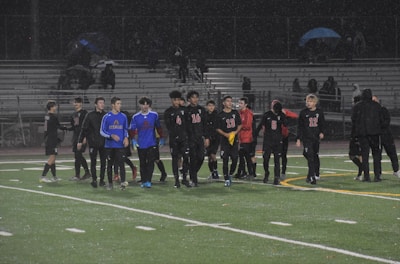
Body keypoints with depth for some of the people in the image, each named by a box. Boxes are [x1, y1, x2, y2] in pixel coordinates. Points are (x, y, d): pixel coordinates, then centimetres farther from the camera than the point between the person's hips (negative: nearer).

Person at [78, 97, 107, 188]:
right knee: (93, 162, 1)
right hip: (93, 142, -2)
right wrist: (80, 141, -3)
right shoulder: (90, 116, -2)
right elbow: (84, 129, 0)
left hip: (103, 143, 2)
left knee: (103, 162, 4)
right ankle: (94, 180, 8)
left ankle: (102, 180, 11)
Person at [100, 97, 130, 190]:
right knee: (110, 164, 7)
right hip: (109, 145, 0)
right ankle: (110, 183, 16)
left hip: (120, 145, 0)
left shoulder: (123, 116, 7)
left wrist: (126, 137, -2)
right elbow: (102, 131, 0)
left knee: (121, 163, -12)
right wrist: (111, 136, -16)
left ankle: (123, 182, -19)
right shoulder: (106, 117, -1)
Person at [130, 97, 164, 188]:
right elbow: (132, 129, 3)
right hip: (141, 144, 1)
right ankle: (143, 181, 14)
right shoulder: (136, 117, 0)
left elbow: (158, 127, 11)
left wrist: (161, 138, 13)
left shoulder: (154, 115, 2)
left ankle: (148, 181, -9)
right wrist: (133, 139, -8)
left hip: (152, 144, -1)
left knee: (150, 163, -8)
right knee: (142, 163, 7)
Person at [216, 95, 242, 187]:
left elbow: (240, 125, 14)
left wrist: (235, 132, -5)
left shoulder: (235, 113, 8)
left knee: (235, 159, 1)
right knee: (225, 160, -3)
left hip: (234, 139, 3)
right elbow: (218, 129, -1)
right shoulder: (220, 115, -3)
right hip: (225, 140, -3)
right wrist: (226, 134, -16)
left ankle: (230, 175, 24)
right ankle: (226, 179, 3)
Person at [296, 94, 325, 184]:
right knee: (310, 157, -13)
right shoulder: (303, 112, -1)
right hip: (307, 138, -3)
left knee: (315, 156, 14)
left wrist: (322, 132, -5)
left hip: (316, 138, 3)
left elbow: (322, 124, 14)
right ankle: (312, 177, -15)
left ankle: (316, 174, 33)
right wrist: (298, 139, -4)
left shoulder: (319, 112, 5)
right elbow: (300, 126, 1)